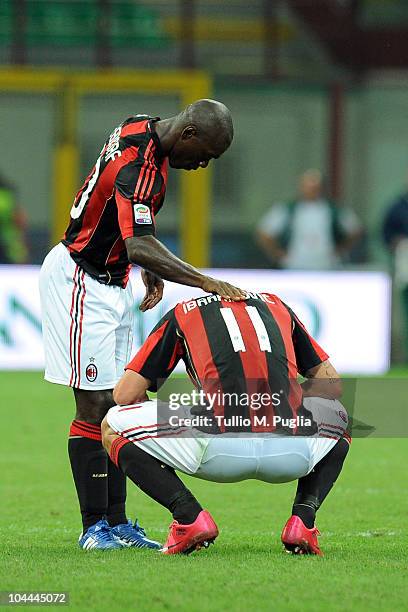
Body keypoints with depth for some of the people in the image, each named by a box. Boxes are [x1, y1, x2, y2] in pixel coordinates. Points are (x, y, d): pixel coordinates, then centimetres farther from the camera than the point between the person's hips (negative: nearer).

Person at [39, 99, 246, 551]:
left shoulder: (141, 129, 3)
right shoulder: (140, 167, -27)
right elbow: (141, 248, -40)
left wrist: (150, 268, 13)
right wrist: (207, 283, -47)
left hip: (108, 283, 10)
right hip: (80, 281, -10)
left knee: (117, 404, 7)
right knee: (95, 404, -9)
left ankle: (115, 523, 8)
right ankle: (94, 527, -6)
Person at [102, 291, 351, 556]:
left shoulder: (181, 313, 24)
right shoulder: (275, 304, 30)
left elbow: (125, 394, 20)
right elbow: (331, 383, 30)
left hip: (220, 450, -3)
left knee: (113, 429, 21)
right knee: (337, 415, 39)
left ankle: (190, 516, 2)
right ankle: (303, 517, 15)